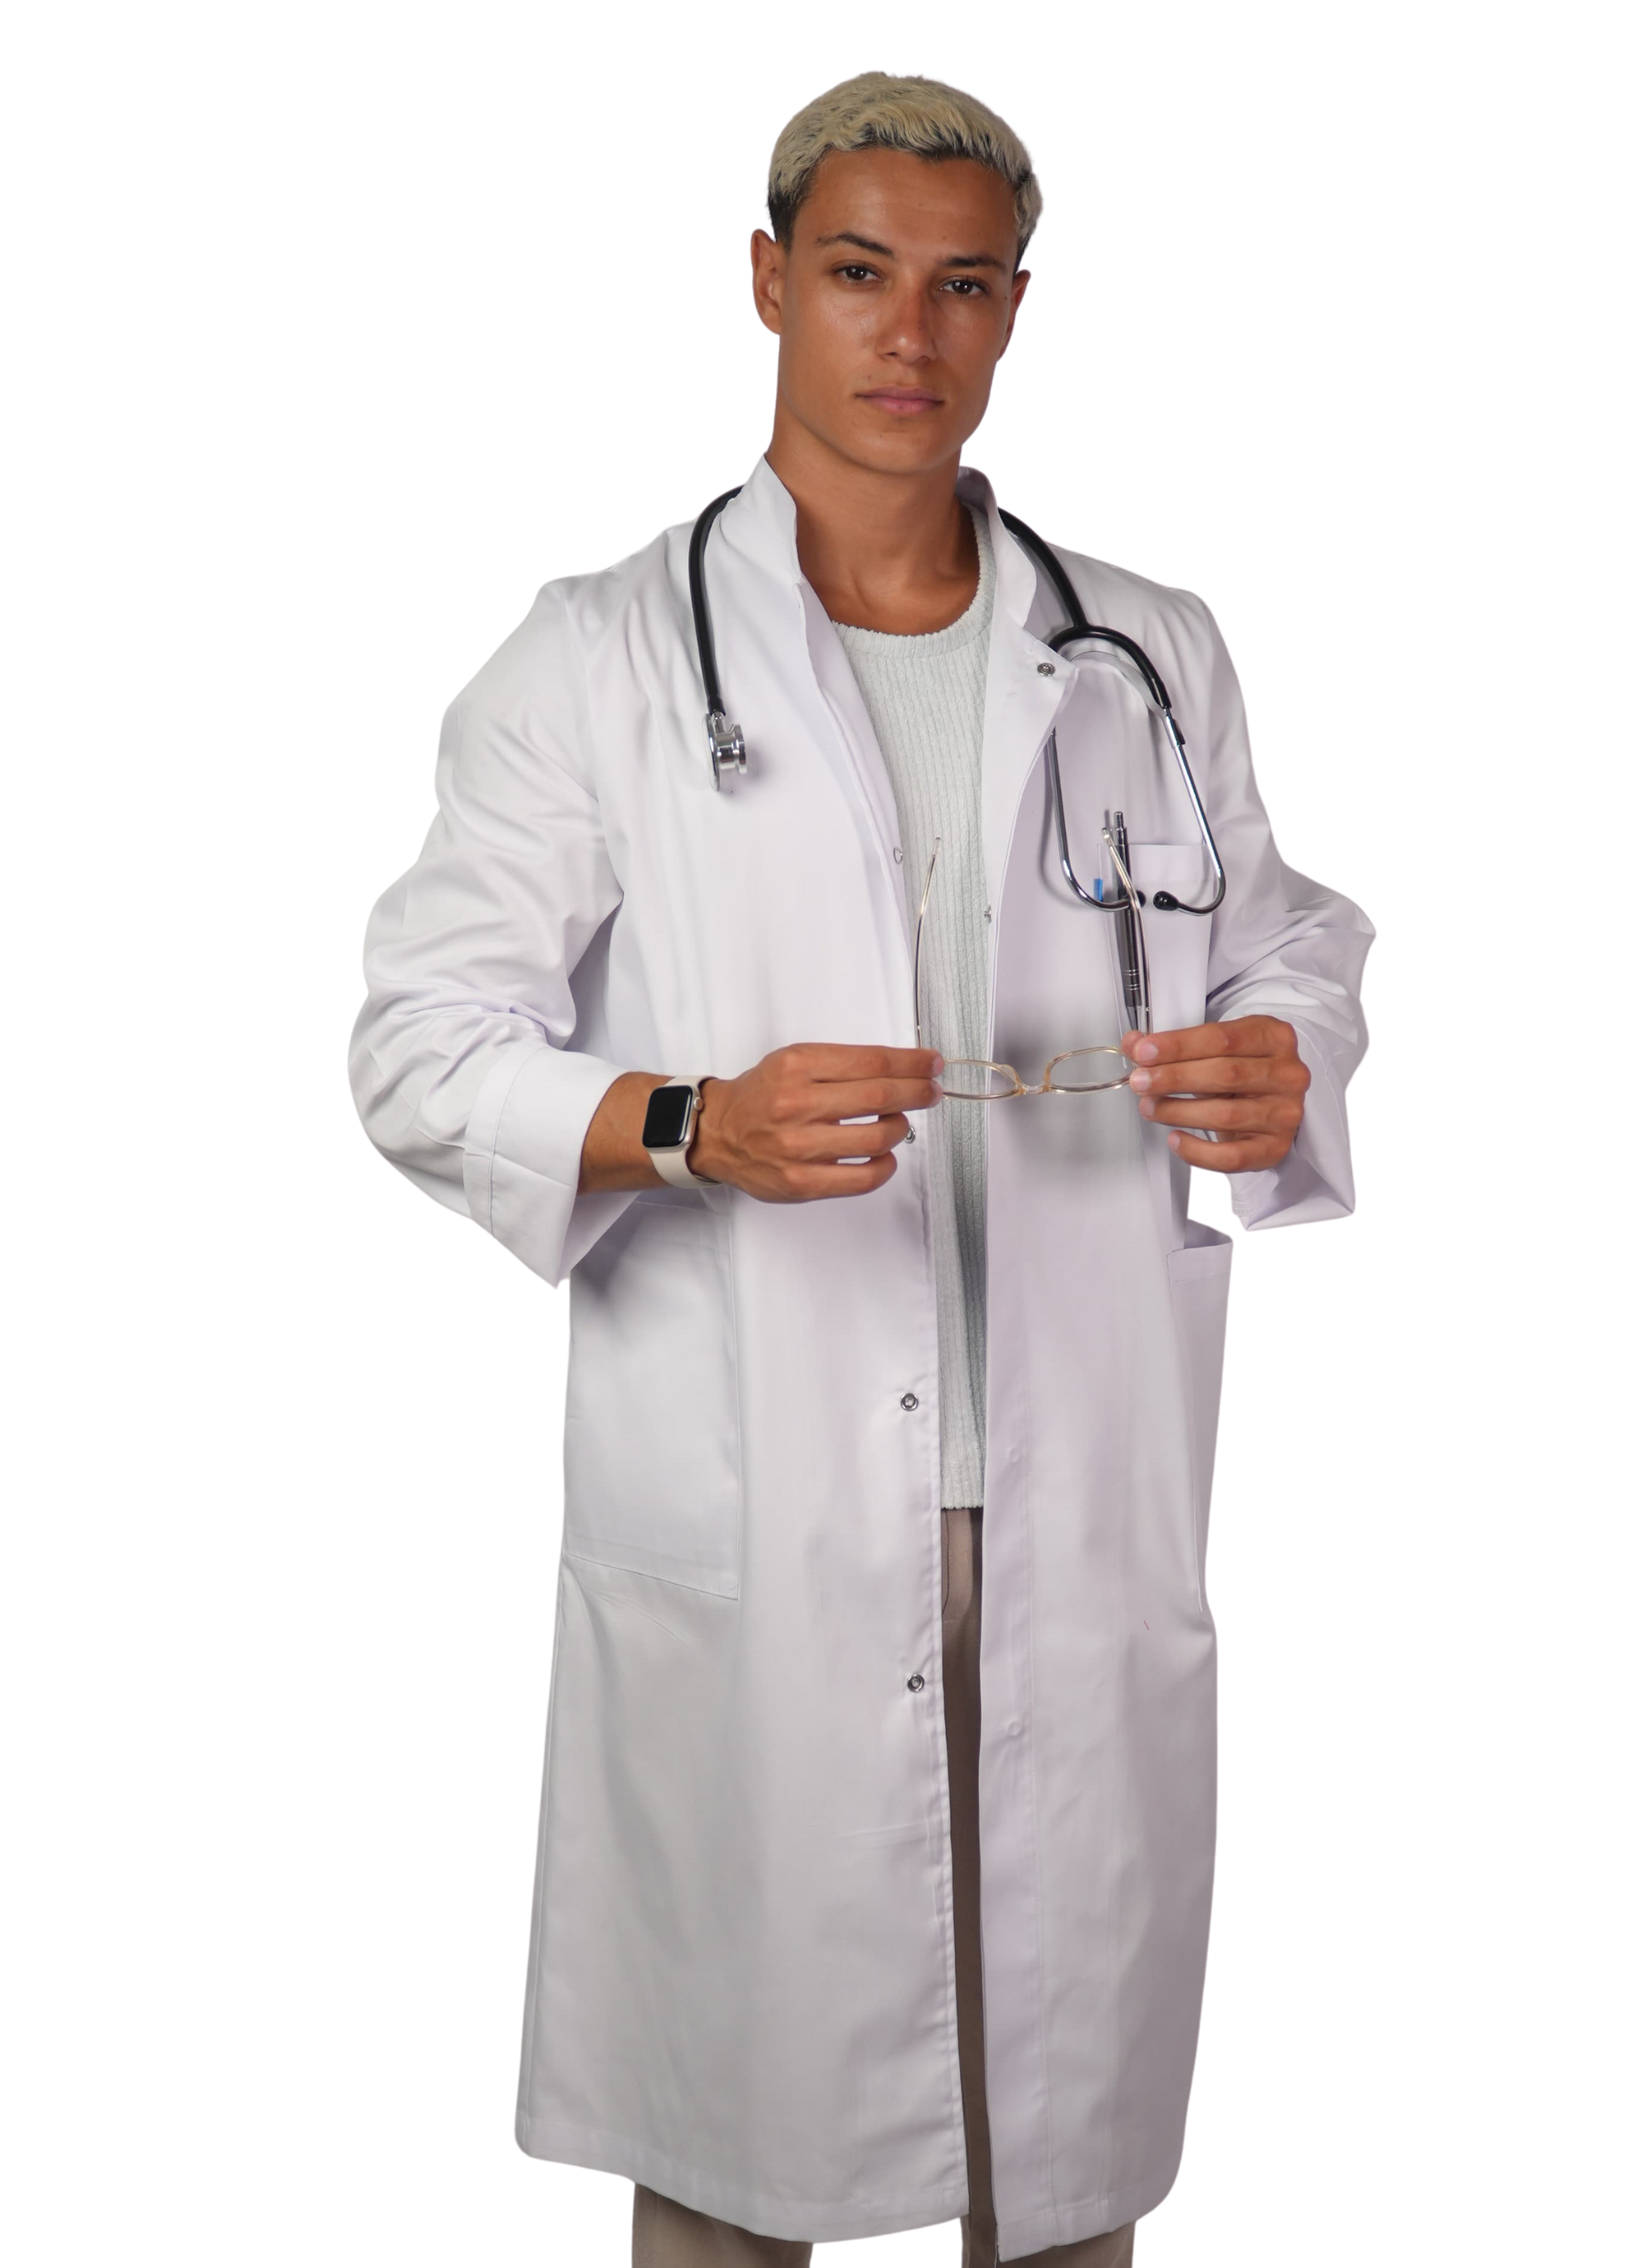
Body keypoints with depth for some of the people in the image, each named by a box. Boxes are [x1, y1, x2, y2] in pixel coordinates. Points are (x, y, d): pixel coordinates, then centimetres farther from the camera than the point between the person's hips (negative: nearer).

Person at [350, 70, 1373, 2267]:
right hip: (746, 1519, -2)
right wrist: (690, 1128, -20)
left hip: (1085, 1508, 3)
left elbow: (1290, 947, 19)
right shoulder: (600, 661, 1)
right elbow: (423, 1046, -2)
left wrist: (1282, 1068, -5)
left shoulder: (1154, 662, 10)